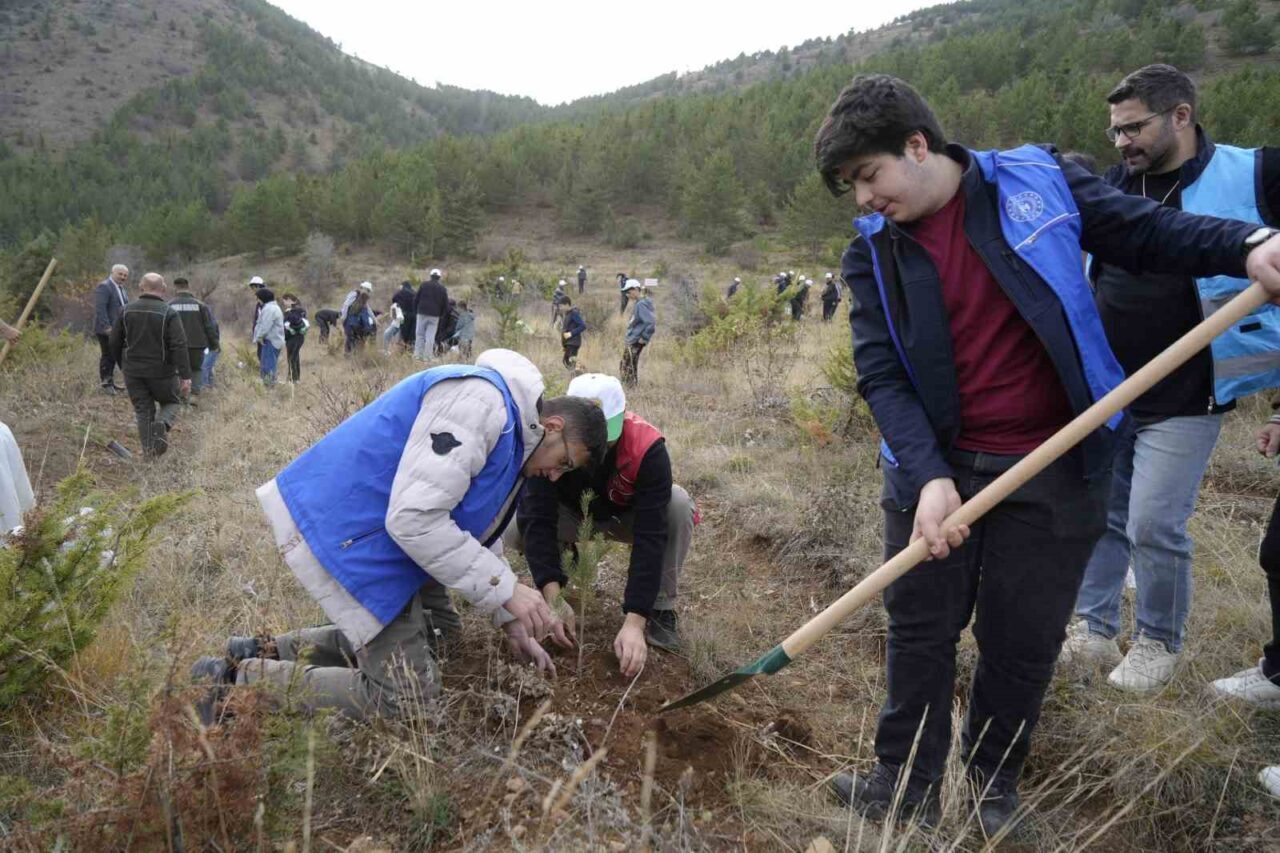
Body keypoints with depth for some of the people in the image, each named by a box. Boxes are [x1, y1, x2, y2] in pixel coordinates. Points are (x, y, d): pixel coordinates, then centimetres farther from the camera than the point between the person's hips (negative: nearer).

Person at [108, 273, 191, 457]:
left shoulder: (127, 310, 3)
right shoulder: (169, 313, -11)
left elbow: (115, 342, 9)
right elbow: (179, 346, -18)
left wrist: (123, 365, 23)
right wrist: (185, 376, -18)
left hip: (133, 372, 3)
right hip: (161, 372, -3)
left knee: (143, 410, 11)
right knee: (172, 402, 17)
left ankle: (148, 449, 6)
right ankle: (162, 423, -14)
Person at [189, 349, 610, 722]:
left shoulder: (509, 430, 12)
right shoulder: (477, 403, -22)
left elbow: (481, 534, 22)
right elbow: (414, 519, -29)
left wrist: (512, 622, 16)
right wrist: (506, 589, -22)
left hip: (381, 531, 11)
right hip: (344, 532, -11)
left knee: (439, 633, 21)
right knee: (405, 695, -6)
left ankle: (271, 651, 20)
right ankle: (235, 680, 1)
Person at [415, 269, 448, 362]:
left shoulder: (424, 285, 3)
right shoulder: (443, 289, 4)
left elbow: (416, 299, 3)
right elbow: (446, 305, 5)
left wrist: (415, 312, 11)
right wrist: (440, 314, 15)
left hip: (422, 313, 0)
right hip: (434, 316, 0)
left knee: (420, 334, 6)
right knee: (430, 336, 2)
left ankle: (418, 355, 2)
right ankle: (427, 356, -1)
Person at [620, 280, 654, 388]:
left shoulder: (641, 304, -21)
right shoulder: (639, 303, 9)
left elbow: (651, 322, -28)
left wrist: (644, 337, -19)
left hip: (636, 341, -10)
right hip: (631, 340, 10)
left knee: (631, 367, -2)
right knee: (625, 364, 18)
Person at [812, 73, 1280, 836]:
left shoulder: (1037, 180, -7)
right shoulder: (873, 254, -3)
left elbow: (1144, 231, 2)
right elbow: (880, 376, -10)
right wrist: (927, 475, -24)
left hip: (1055, 469, -1)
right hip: (937, 467, 2)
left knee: (1024, 639, 11)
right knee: (919, 627, 11)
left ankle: (995, 781, 34)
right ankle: (908, 778, 30)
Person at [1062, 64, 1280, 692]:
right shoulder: (1114, 183, 6)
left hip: (1183, 401, -4)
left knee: (1154, 527, -2)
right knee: (1098, 515, 11)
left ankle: (1158, 644, 21)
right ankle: (1093, 630, 27)